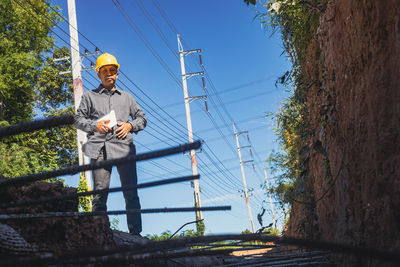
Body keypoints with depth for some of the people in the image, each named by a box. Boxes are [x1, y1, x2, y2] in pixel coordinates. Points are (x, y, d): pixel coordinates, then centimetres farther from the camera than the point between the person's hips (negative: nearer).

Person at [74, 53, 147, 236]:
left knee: (131, 193, -5)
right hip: (100, 147, -1)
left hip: (124, 146, 1)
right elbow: (78, 120, 15)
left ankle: (135, 233, -4)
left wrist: (130, 125, 2)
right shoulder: (89, 96, 21)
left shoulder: (126, 97, 26)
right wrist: (94, 125, -5)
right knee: (100, 192, -7)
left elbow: (142, 118, 24)